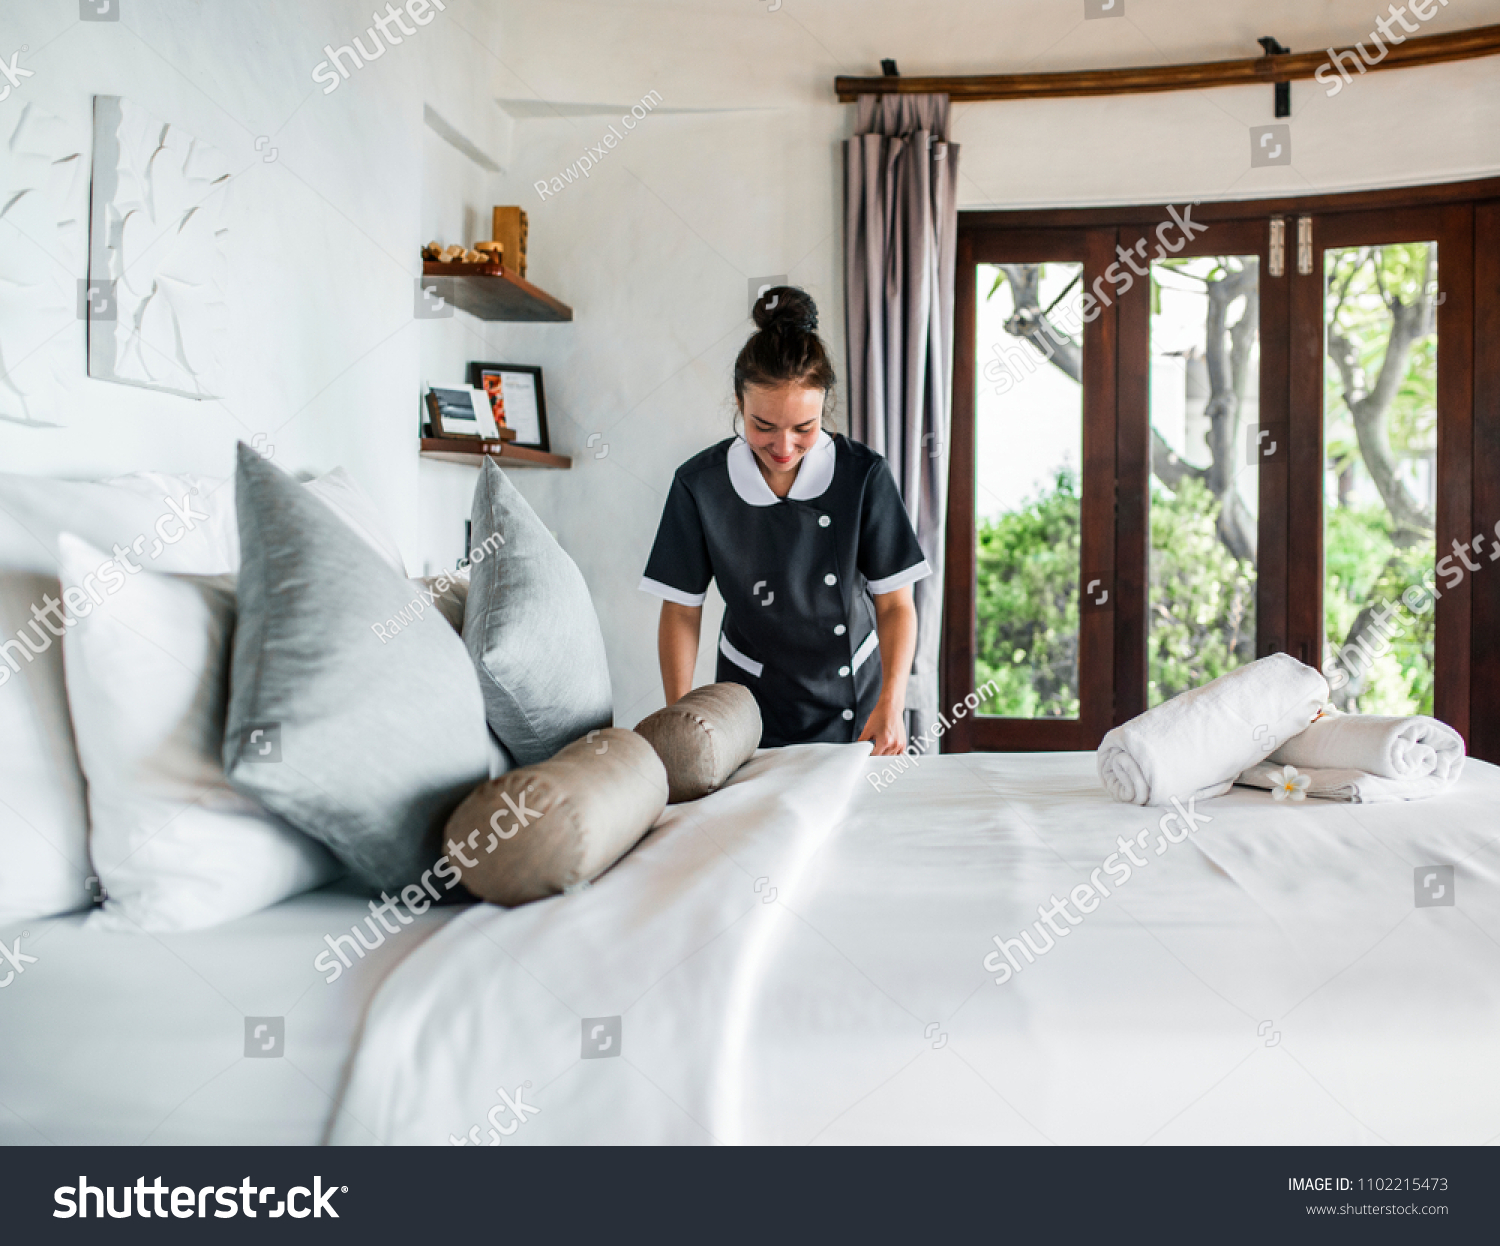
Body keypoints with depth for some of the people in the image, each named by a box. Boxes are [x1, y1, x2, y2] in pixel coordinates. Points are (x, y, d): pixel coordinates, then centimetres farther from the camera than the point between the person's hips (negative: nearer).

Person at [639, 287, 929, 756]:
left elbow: (894, 604, -11)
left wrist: (891, 701, -25)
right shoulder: (700, 484, -14)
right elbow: (681, 611, -7)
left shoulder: (864, 476, -14)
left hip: (854, 702, 1)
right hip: (752, 703, 0)